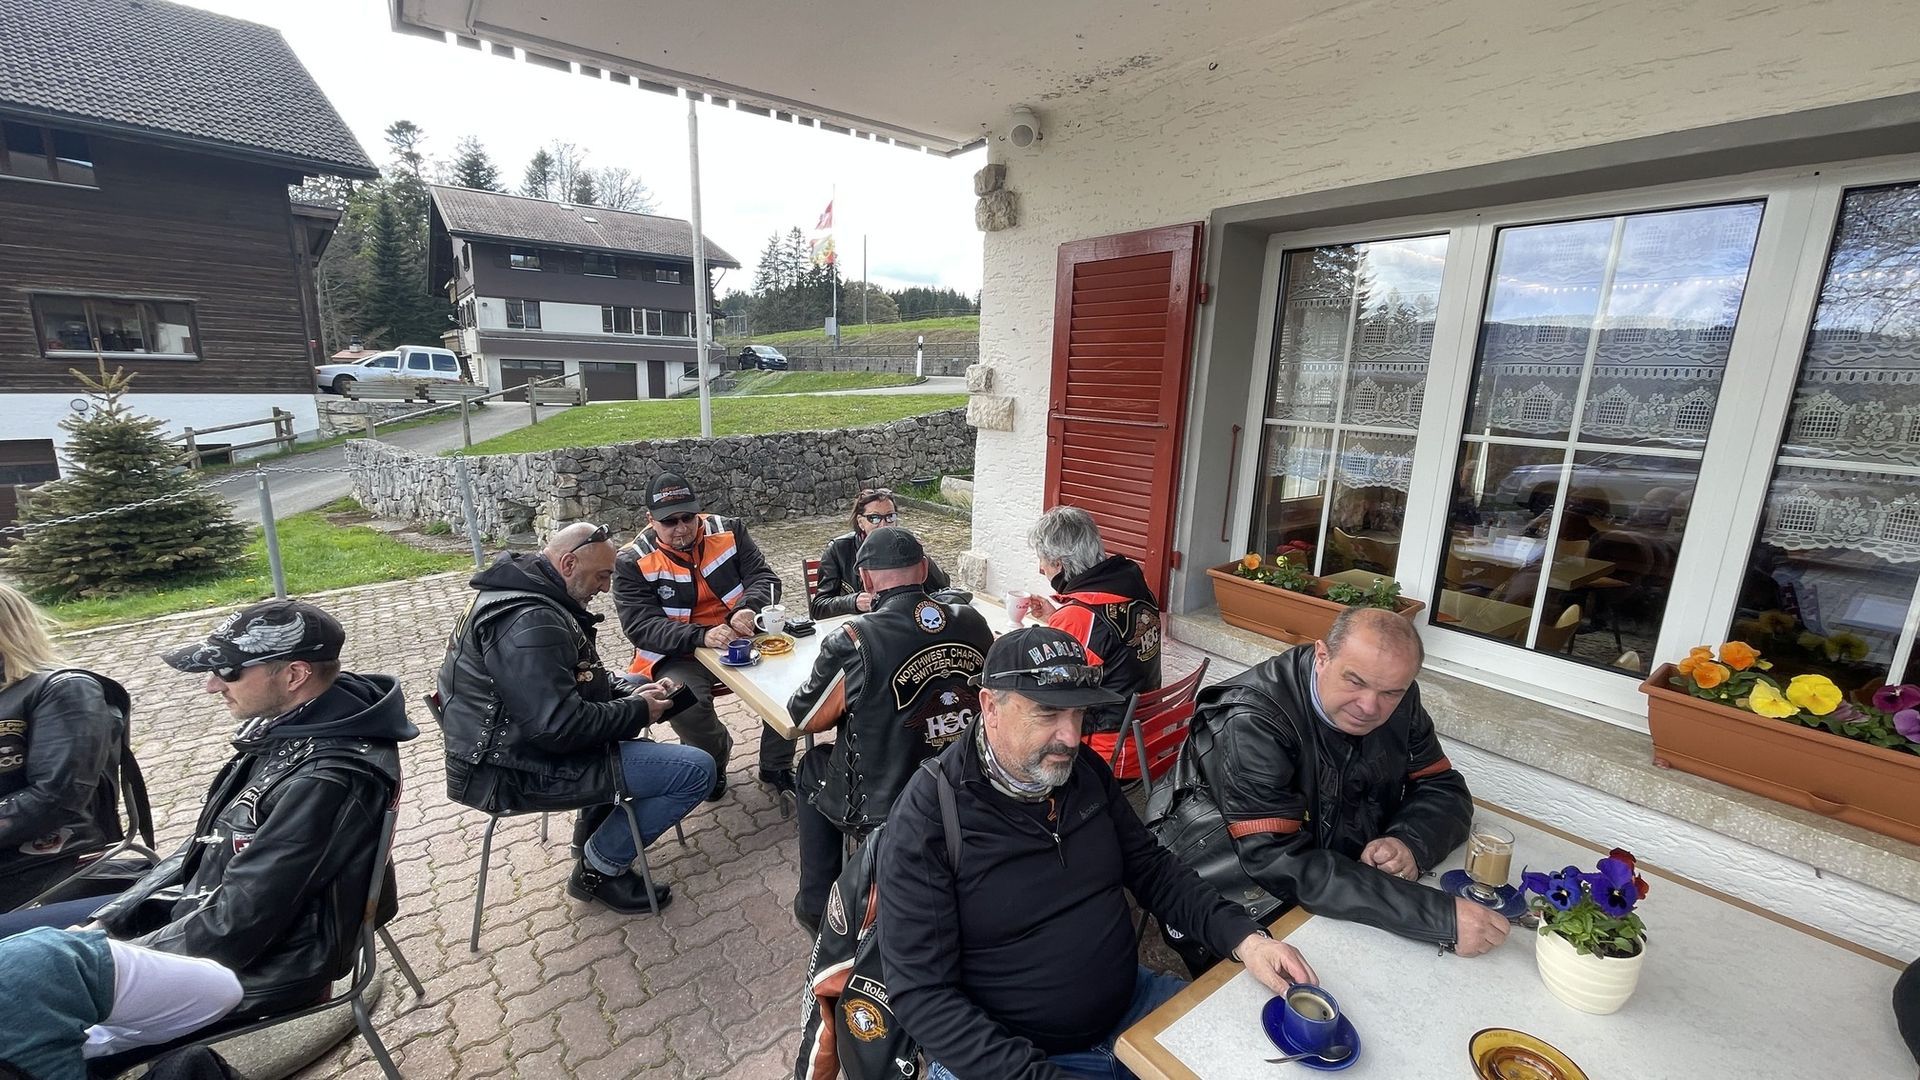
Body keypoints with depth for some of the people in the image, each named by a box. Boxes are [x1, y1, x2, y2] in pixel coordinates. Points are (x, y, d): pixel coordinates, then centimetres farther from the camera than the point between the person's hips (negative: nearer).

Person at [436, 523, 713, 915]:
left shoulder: (523, 590, 7)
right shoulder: (529, 620, -27)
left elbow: (580, 678, 17)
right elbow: (559, 727, -31)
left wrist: (631, 693, 1)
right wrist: (638, 711, -16)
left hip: (516, 741, 11)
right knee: (696, 770, -17)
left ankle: (594, 830, 27)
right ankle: (598, 871, 4)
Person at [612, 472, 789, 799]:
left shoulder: (728, 531, 0)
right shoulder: (633, 562, -6)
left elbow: (764, 577, -2)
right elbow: (641, 626, -14)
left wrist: (748, 609, -27)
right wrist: (702, 636, -31)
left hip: (743, 636, 2)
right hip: (679, 653, -2)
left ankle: (776, 767, 1)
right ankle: (714, 758, 5)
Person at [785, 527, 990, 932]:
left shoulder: (852, 643, -23)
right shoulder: (973, 621, -9)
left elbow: (803, 717, -6)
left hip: (885, 815, -4)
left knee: (813, 767, 26)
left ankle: (817, 907, 36)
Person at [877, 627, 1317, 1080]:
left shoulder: (1085, 770, -4)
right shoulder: (926, 818, -21)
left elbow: (1150, 867, 6)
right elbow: (921, 992, -19)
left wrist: (1243, 938, -8)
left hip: (1134, 1004, 5)